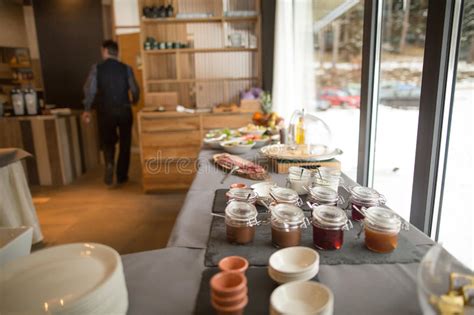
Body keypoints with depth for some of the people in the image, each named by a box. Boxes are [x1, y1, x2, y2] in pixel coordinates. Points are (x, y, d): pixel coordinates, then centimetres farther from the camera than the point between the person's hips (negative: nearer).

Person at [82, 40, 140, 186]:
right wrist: (133, 102, 21)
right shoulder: (126, 68, 0)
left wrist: (87, 109, 2)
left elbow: (89, 89, -7)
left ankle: (109, 164, -9)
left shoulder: (97, 68, -1)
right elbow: (135, 90, 0)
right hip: (124, 110, 0)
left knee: (107, 141, 16)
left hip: (105, 111, 0)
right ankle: (122, 176, 15)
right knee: (124, 143, 11)